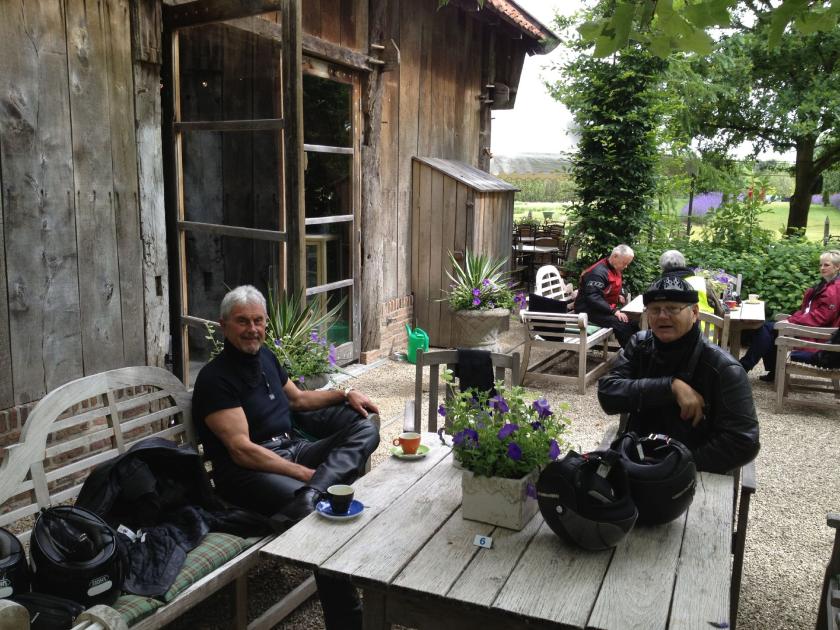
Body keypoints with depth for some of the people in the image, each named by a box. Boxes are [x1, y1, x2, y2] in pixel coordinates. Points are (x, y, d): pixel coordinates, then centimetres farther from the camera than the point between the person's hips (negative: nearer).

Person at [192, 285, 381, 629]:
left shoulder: (264, 356, 13)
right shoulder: (215, 378, -12)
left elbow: (297, 399, 28)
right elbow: (242, 450, -20)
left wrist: (345, 394, 13)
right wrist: (307, 474, -23)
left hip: (293, 450, 9)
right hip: (249, 472, -9)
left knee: (365, 429, -4)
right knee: (324, 512, -34)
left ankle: (309, 496, -28)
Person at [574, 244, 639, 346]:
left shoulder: (615, 269, 11)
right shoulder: (598, 272, -21)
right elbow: (593, 298, -29)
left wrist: (620, 295, 8)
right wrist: (614, 311, -32)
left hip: (609, 308, 10)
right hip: (590, 311, -10)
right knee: (622, 324, -28)